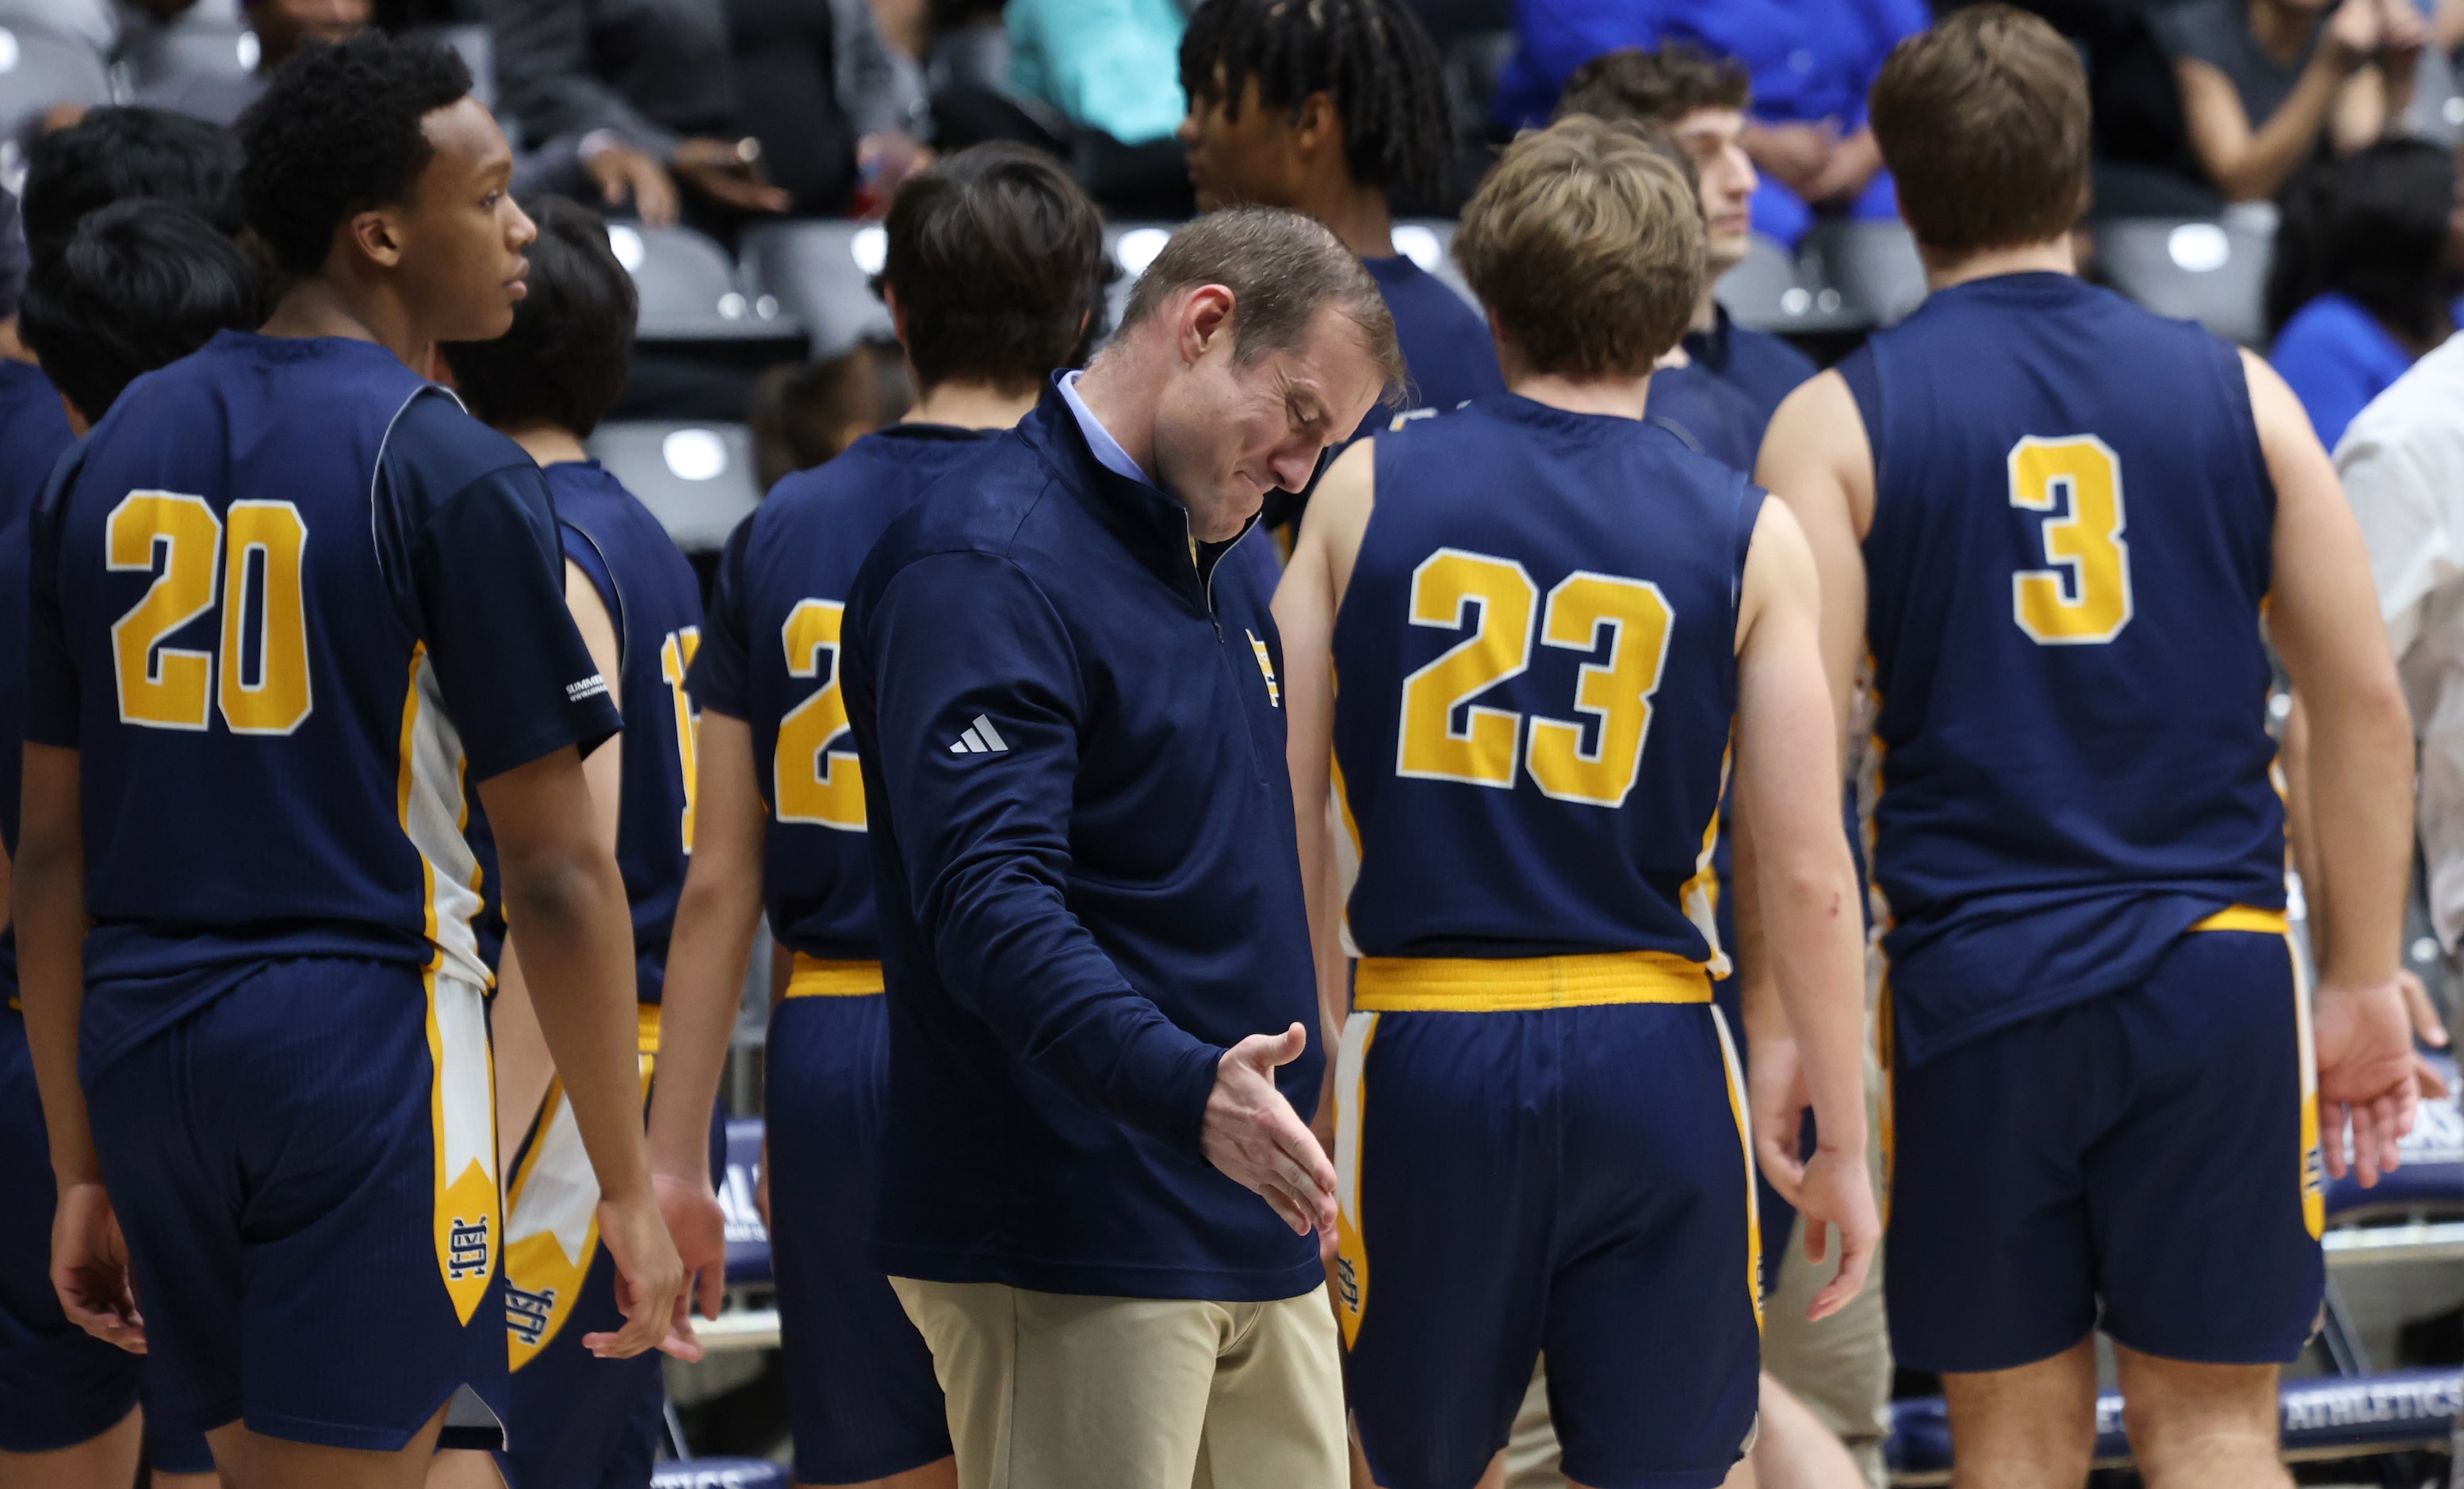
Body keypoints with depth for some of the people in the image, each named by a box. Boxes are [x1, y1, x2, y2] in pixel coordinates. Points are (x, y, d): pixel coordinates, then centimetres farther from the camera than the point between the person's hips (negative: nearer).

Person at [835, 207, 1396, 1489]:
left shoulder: (1215, 570, 19)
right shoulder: (986, 565, -12)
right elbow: (989, 903, -24)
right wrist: (1187, 1089, -36)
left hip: (1255, 1242, 9)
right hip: (1072, 1255, -9)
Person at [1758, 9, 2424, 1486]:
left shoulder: (1837, 424, -1)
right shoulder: (2235, 393, 5)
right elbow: (2367, 709, 5)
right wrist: (2366, 986, 13)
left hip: (1974, 980, -1)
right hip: (2215, 975, 1)